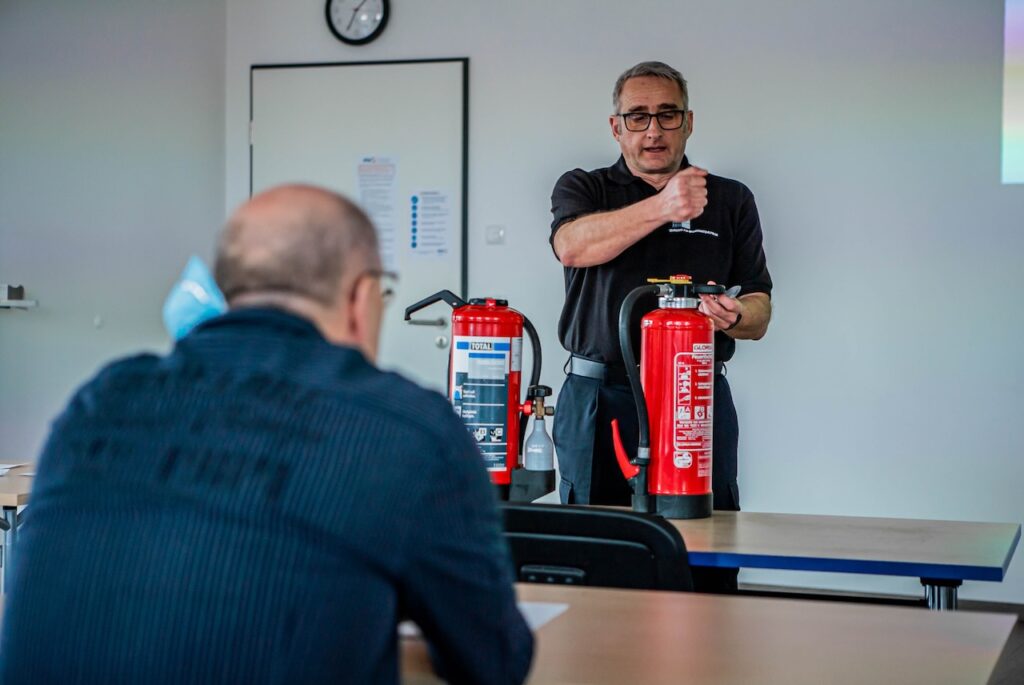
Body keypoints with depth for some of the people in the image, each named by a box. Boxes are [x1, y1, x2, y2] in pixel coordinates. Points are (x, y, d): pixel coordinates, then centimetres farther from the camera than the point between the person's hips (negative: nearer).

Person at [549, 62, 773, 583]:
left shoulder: (731, 201, 13)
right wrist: (661, 208, -25)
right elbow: (572, 245, -15)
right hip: (600, 399, -1)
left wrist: (733, 317, -16)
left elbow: (759, 312, 8)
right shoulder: (582, 188, 10)